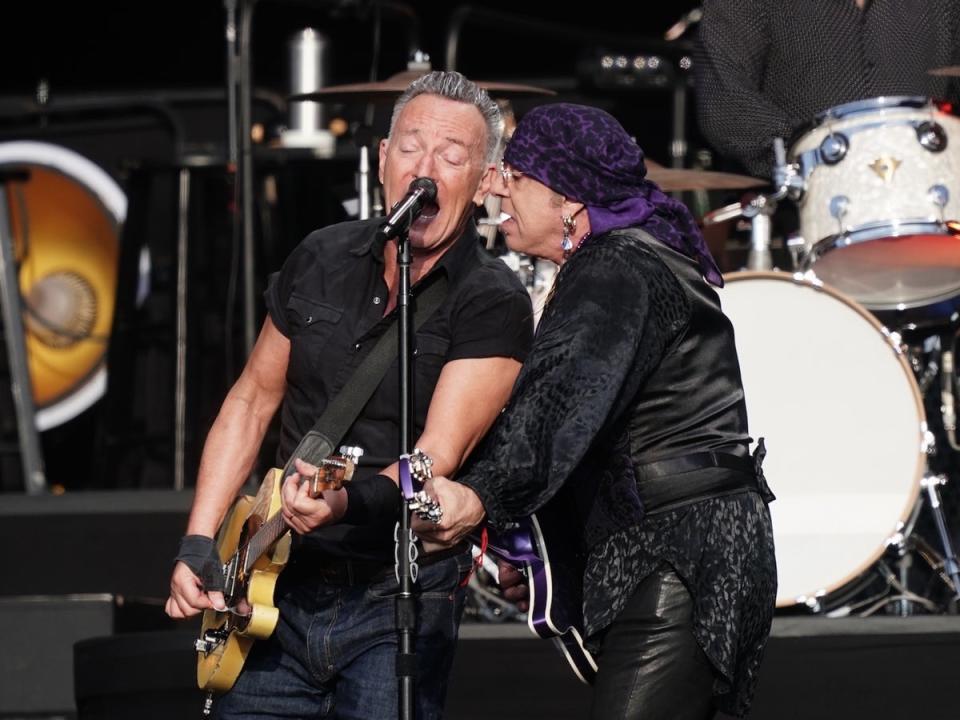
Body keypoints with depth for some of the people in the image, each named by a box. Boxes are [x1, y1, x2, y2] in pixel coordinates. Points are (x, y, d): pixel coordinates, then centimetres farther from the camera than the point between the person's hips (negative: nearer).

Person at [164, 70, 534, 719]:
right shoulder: (322, 260, 5)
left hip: (396, 600, -5)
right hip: (279, 591, 5)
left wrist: (348, 503, -41)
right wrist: (198, 544, 6)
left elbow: (440, 456, -21)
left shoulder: (492, 303, -11)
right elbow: (253, 400, 14)